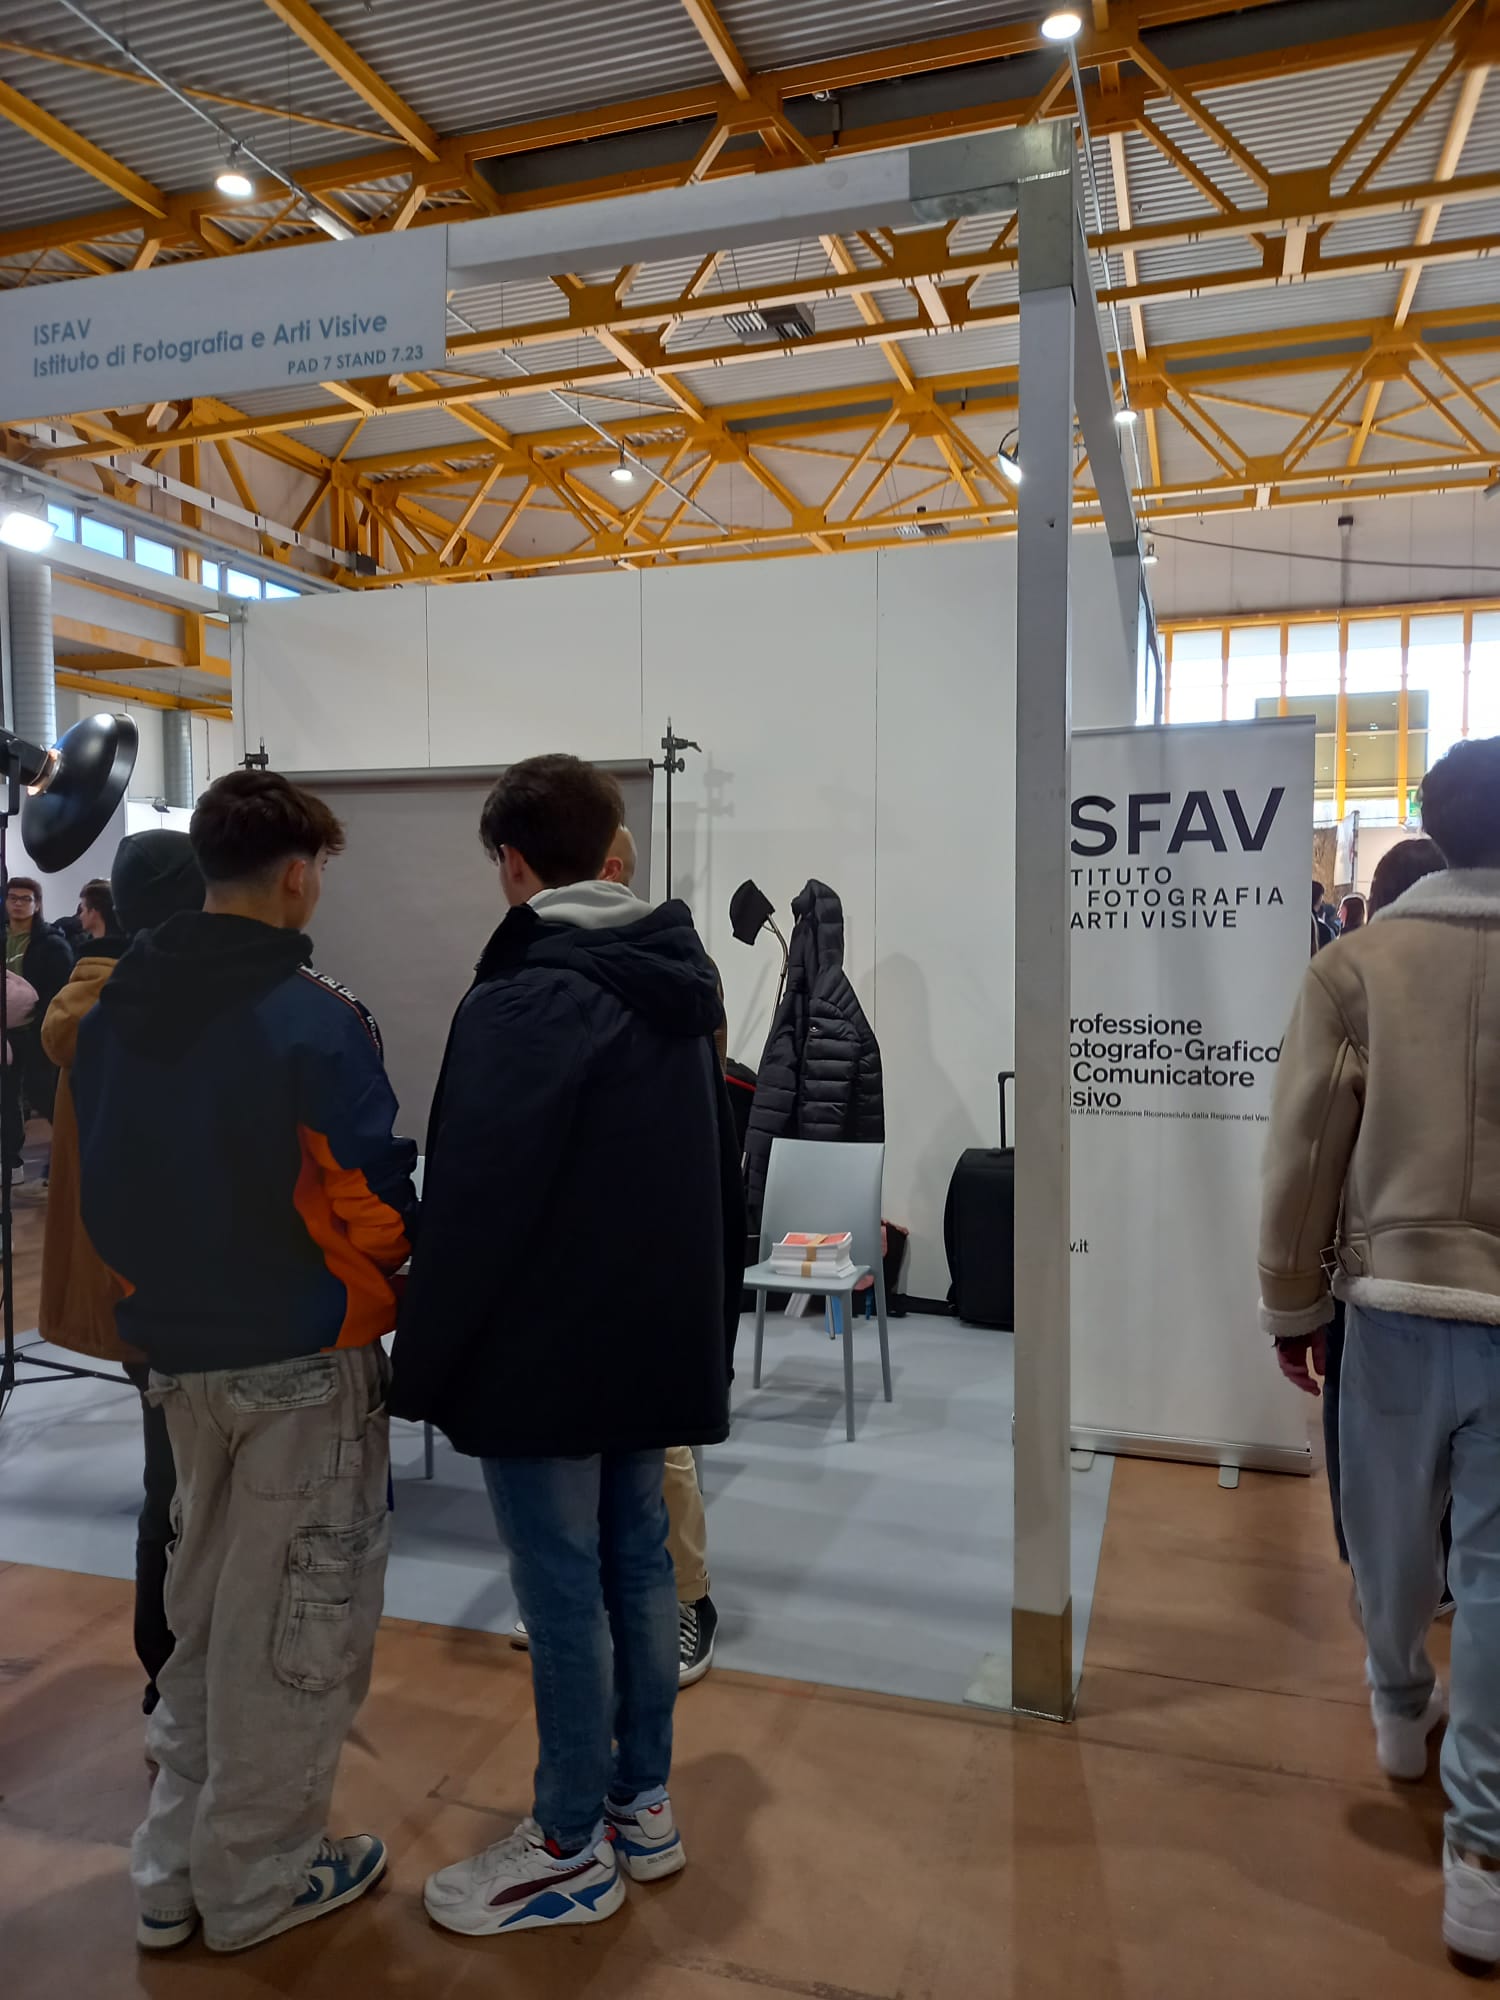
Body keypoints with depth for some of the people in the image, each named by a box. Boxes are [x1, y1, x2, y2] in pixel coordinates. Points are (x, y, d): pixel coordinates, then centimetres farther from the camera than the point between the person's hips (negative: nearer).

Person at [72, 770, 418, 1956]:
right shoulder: (315, 1021, -21)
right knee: (293, 1621, 11)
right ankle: (257, 1880, 27)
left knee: (205, 1607, 23)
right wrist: (405, 1257, 1)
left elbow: (100, 1184, 6)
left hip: (178, 1353, 7)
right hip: (305, 1360, -7)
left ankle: (176, 1869, 35)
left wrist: (162, 1288, 15)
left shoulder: (117, 1006, 1)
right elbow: (373, 1204, -20)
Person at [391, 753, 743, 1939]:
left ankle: (573, 1851, 22)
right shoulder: (681, 987, 8)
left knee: (564, 1591, 5)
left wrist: (426, 1363, -9)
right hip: (653, 1339, 8)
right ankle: (644, 1808, 32)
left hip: (543, 1350, -8)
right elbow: (718, 1174, 14)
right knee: (637, 1562, 17)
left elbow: (474, 1202, -20)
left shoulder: (523, 1002, -19)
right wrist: (707, 1317, 20)